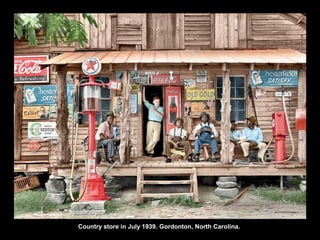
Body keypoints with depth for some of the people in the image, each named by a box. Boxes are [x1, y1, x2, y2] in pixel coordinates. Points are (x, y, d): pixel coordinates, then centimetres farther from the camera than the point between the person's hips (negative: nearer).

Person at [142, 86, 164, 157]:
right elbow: (144, 100, 7)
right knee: (149, 138, -2)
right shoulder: (150, 106, 12)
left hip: (158, 124, 0)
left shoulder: (161, 108, 12)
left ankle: (148, 149, 0)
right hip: (150, 123, 0)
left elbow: (161, 116, -2)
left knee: (156, 138, -12)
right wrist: (143, 90, 3)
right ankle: (151, 152, 6)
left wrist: (155, 111, -9)